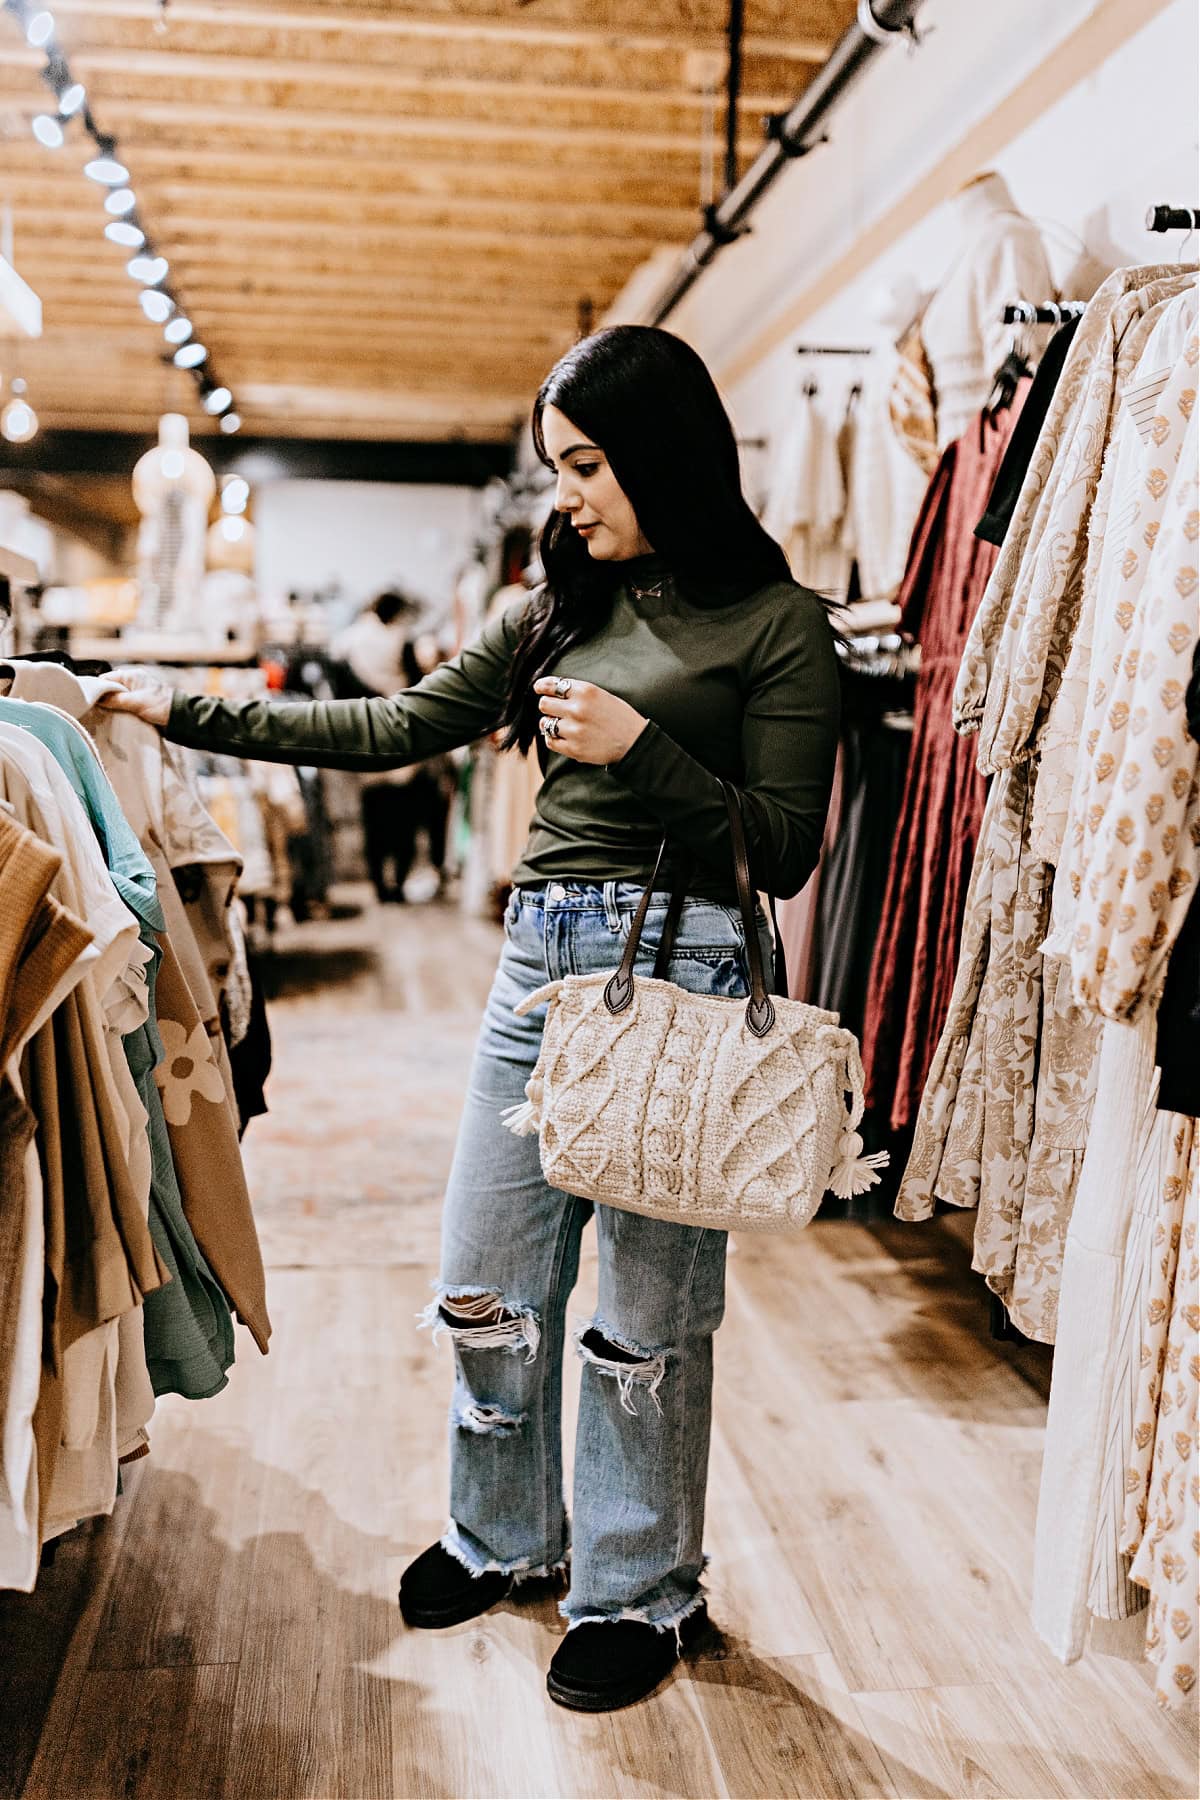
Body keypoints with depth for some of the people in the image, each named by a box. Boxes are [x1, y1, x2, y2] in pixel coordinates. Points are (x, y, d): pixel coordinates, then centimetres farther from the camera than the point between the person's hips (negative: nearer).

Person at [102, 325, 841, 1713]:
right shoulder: (562, 609, 14)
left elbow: (783, 850, -6)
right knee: (485, 1283, 12)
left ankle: (639, 1591, 25)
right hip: (539, 956, 6)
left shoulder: (777, 624, -3)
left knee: (647, 1311, 4)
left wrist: (638, 746, -16)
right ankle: (503, 1535, 36)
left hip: (678, 964, -6)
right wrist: (190, 716, 11)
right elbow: (398, 729, 14)